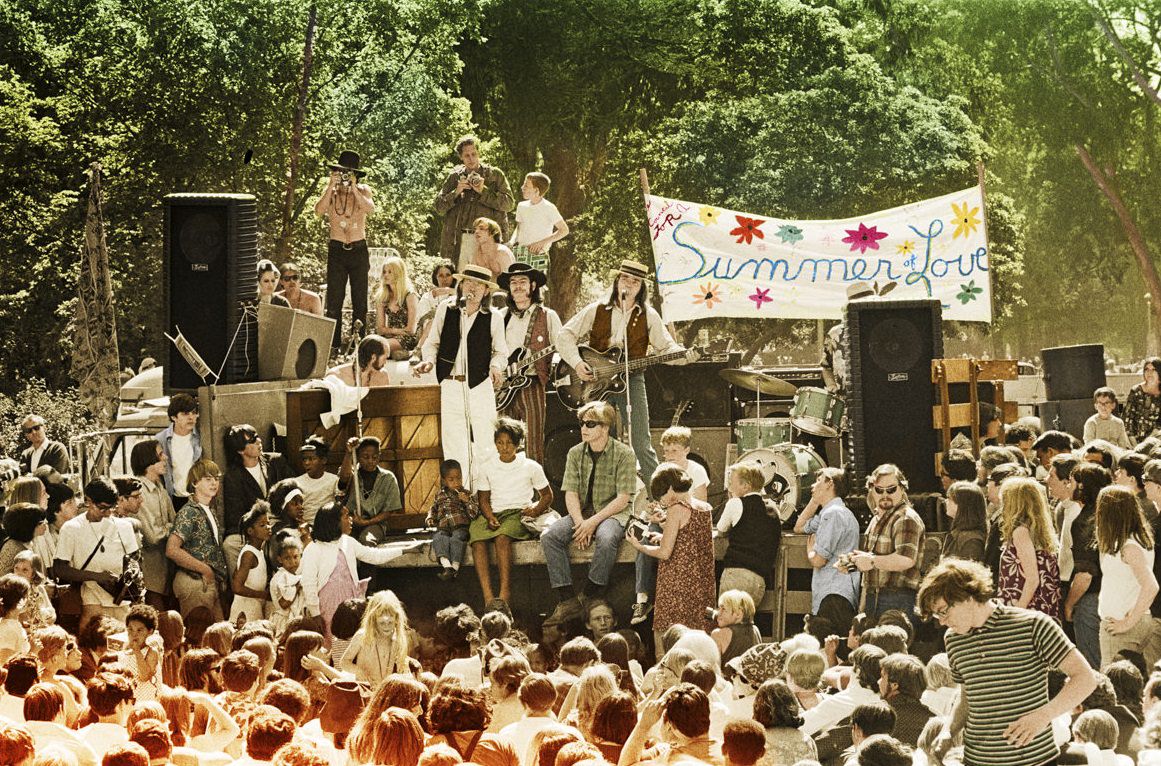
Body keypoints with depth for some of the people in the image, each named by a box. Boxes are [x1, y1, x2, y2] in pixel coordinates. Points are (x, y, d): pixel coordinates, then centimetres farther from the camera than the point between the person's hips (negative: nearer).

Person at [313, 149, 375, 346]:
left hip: (359, 250, 0)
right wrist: (331, 187, -17)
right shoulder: (330, 191, 4)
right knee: (334, 301, -4)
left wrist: (353, 188, -19)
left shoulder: (363, 190, 3)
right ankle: (333, 344, -2)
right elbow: (319, 211, -13)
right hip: (337, 250, 0)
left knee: (360, 300, 2)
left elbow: (370, 209, -16)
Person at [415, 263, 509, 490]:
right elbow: (432, 343, 15)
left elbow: (500, 351, 12)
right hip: (451, 386, 1)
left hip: (481, 387, -1)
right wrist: (429, 361, -4)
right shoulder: (445, 310, 7)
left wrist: (496, 366, -8)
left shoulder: (493, 318, 4)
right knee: (454, 447, 1)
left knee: (483, 447, -4)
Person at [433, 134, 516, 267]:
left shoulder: (495, 175, 9)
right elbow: (439, 208, 12)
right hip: (460, 240, 2)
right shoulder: (454, 177, 14)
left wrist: (483, 191, -9)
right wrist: (456, 192, -4)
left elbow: (509, 204, 0)